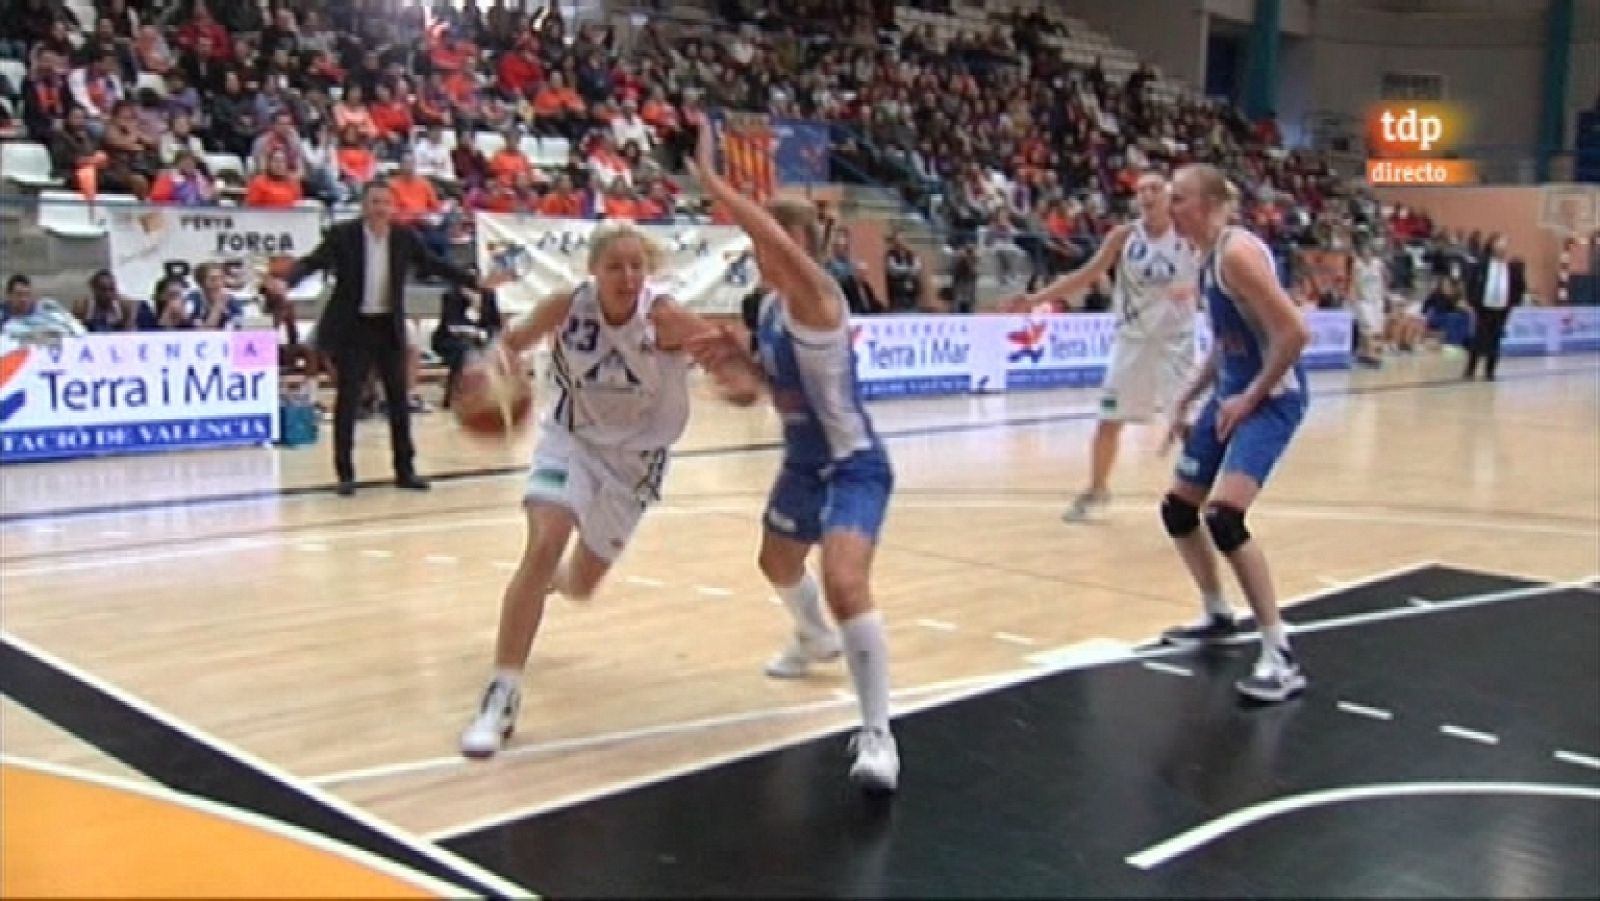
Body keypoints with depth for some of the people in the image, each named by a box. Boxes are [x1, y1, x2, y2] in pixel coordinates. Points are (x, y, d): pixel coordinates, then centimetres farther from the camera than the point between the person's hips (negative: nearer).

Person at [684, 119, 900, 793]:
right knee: (778, 565, 30)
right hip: (804, 463, 10)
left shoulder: (816, 294, -23)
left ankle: (878, 737, -21)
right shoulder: (772, 307, 4)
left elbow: (780, 239, -44)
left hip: (853, 466, -10)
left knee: (845, 583, -29)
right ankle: (816, 639, 63)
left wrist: (707, 177, -40)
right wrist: (739, 354, -2)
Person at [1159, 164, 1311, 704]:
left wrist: (1252, 397, -20)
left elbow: (1294, 333, -24)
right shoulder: (1206, 258, 11)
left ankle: (1281, 658, -15)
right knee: (1177, 510, 14)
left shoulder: (1237, 252, -19)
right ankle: (1219, 617, 35)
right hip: (1232, 394, 10)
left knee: (1223, 517, -23)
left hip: (1270, 398, -10)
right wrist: (1187, 401, 17)